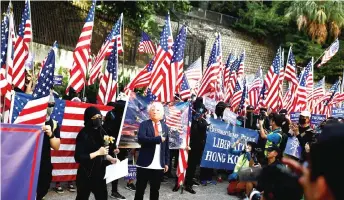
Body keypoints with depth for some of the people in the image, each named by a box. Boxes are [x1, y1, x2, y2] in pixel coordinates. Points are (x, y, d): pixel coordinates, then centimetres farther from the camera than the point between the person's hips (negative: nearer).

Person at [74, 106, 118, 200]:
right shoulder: (83, 134, -14)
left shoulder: (101, 132, 3)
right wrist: (97, 153, -22)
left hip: (100, 173, 5)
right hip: (86, 175, -5)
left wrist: (110, 158, -3)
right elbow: (78, 158, -21)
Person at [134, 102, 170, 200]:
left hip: (159, 165, 3)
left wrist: (166, 162, 9)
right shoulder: (144, 124, -2)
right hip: (145, 164, -3)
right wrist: (158, 139, -20)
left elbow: (166, 146, 12)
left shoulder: (165, 127, 10)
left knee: (155, 190, 12)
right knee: (140, 189, 8)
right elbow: (141, 139, -20)